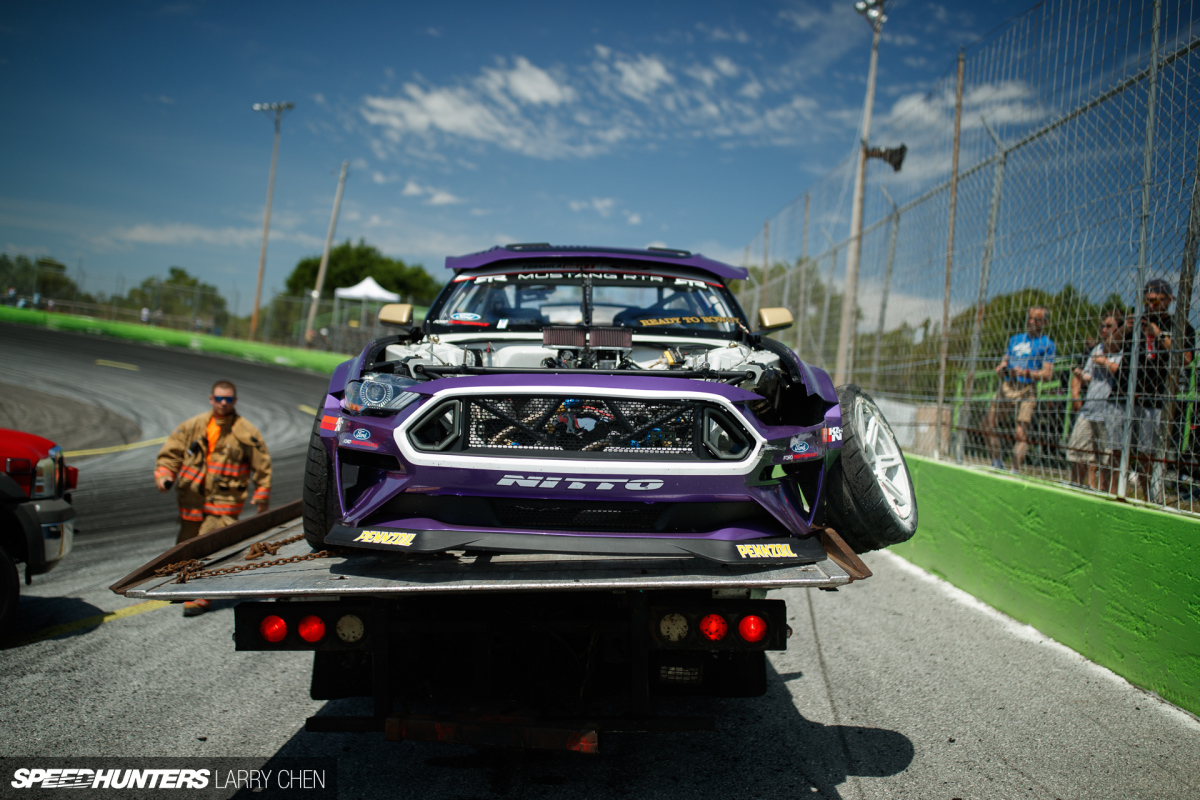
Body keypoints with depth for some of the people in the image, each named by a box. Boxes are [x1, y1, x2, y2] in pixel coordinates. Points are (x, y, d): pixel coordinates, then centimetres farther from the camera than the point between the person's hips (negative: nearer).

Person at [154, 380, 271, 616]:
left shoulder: (246, 432, -2)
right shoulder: (193, 426, 7)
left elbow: (262, 465, 4)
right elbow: (171, 452, 10)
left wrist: (262, 495, 6)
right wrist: (164, 475, -7)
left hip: (224, 500, -4)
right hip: (192, 497, 5)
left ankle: (200, 598, -10)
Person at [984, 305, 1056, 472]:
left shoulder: (1047, 344, 4)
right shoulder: (1016, 338, 20)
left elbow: (1047, 374, -4)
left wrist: (1026, 373, -19)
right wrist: (1001, 368, -2)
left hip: (1027, 391, -5)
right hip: (1006, 386, 5)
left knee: (1021, 433, -14)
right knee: (987, 422, 0)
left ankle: (1016, 471, -11)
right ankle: (997, 462, 15)